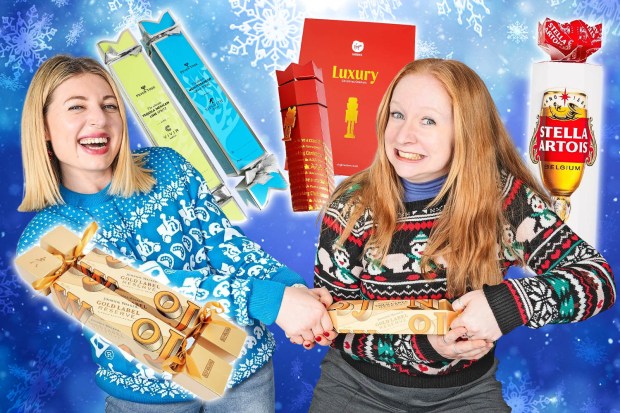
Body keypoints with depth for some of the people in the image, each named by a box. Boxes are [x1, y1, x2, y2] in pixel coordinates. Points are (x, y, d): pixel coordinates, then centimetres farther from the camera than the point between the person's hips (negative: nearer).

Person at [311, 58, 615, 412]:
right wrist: (420, 344, -24)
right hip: (358, 383, 0)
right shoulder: (352, 209, -15)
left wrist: (509, 303, -30)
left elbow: (598, 276, -13)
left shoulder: (505, 198, -14)